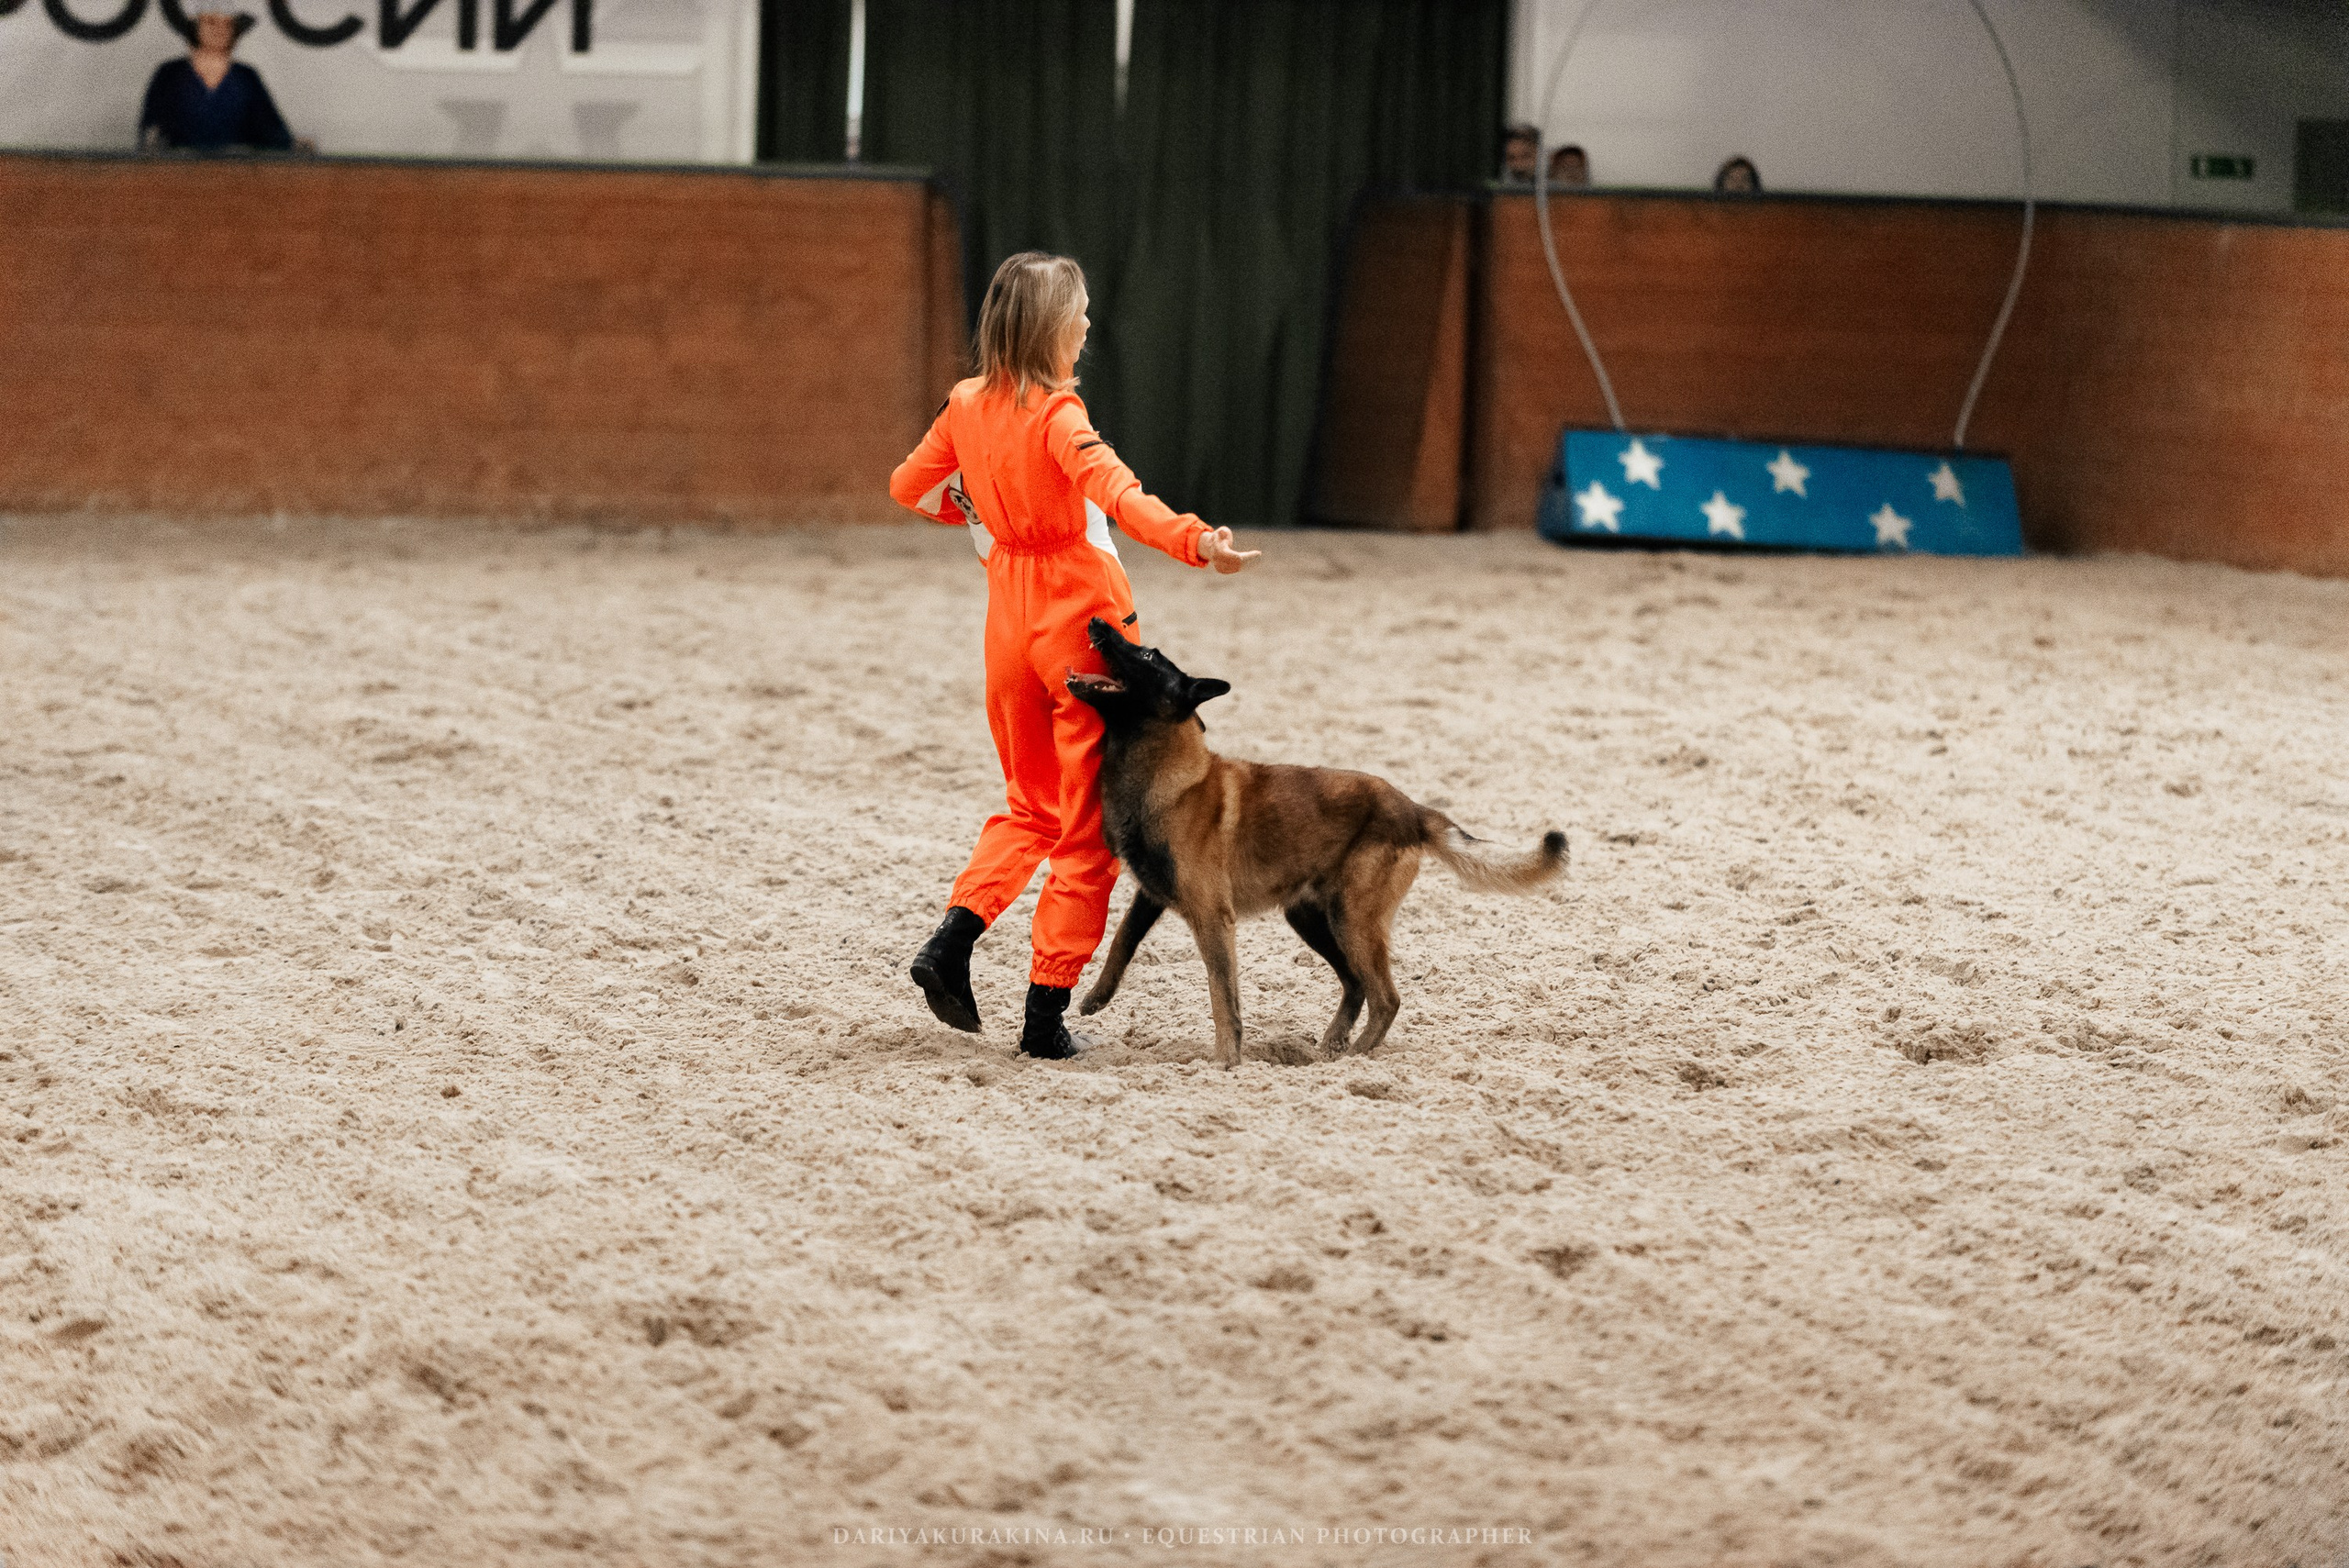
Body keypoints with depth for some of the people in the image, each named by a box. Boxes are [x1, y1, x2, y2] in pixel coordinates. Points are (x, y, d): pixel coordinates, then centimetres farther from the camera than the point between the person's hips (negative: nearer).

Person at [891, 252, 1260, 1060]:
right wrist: (1191, 540, -49)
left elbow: (909, 485, 16)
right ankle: (1047, 1014, 1)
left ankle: (951, 938, 2)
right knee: (1088, 826, 3)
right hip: (1081, 614, -6)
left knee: (1030, 805, 23)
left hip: (1011, 614, 6)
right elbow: (1114, 490, -36)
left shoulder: (967, 405, 2)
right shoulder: (1056, 416, -18)